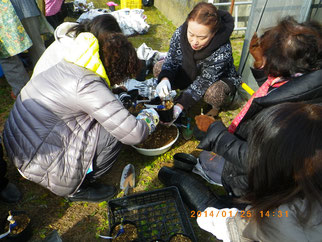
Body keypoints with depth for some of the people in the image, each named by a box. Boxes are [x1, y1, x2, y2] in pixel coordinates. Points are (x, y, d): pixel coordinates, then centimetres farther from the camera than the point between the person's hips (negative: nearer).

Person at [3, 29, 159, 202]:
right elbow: (133, 134, -24)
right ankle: (77, 189, 7)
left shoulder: (64, 66, 1)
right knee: (114, 132, -12)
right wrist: (151, 117, -3)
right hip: (39, 166, -8)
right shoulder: (88, 85, -25)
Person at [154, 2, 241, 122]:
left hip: (221, 79, -4)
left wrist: (180, 105, -41)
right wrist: (165, 79, -38)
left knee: (214, 93, -40)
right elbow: (172, 60, -15)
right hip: (190, 73, 5)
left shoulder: (223, 51, -36)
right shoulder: (180, 33, -24)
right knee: (158, 68, -12)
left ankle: (215, 108, -3)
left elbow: (204, 82, -33)